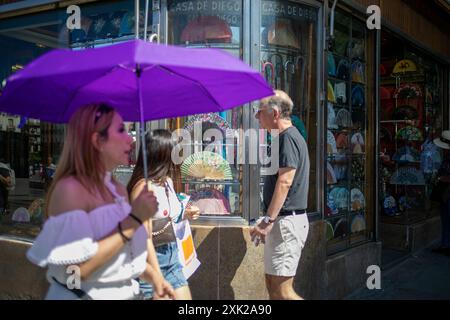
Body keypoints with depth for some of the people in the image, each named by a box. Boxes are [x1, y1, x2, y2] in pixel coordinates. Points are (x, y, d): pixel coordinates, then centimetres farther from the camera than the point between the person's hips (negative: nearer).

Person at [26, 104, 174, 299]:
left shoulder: (119, 189, 3)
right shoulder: (70, 189, -19)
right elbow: (78, 269, -26)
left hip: (126, 293, 7)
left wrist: (152, 275, -1)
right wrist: (134, 219, -23)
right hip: (83, 295, -7)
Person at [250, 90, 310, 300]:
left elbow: (284, 182, -22)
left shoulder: (288, 138, -13)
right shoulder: (285, 137, 18)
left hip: (286, 221, -10)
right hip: (283, 221, 10)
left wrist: (268, 220, -23)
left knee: (281, 289, -8)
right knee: (272, 283, 15)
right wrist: (269, 221, 20)